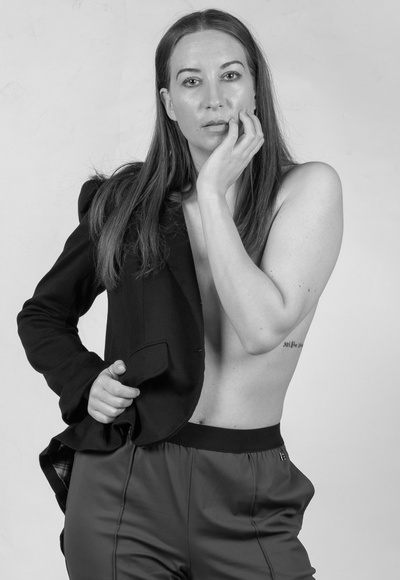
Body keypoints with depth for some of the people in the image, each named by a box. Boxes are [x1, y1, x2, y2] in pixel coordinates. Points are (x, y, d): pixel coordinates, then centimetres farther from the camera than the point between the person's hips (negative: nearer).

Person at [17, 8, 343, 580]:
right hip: (123, 487, 2)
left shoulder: (306, 188, -4)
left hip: (247, 500, -1)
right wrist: (84, 383, -2)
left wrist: (213, 193, -14)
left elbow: (263, 327, -19)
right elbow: (43, 314, 15)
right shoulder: (128, 198, 2)